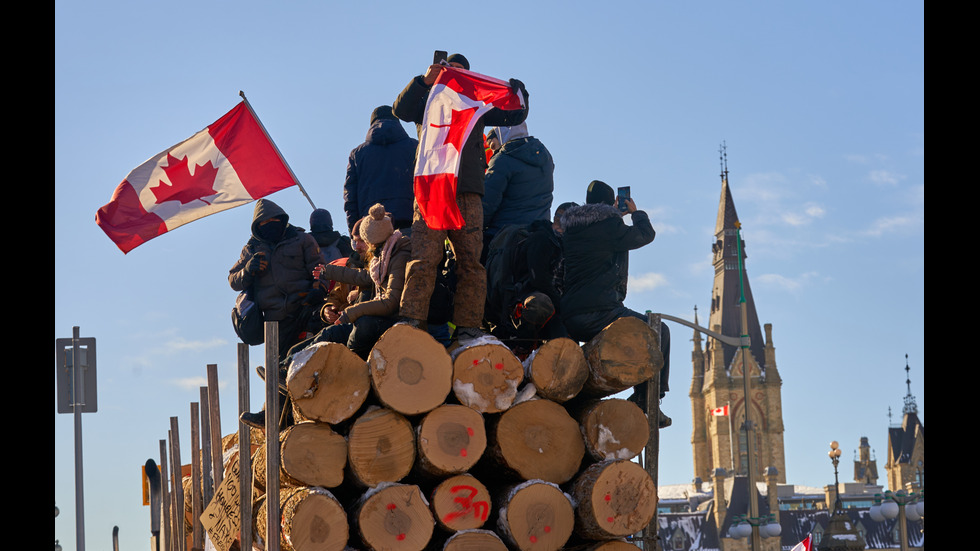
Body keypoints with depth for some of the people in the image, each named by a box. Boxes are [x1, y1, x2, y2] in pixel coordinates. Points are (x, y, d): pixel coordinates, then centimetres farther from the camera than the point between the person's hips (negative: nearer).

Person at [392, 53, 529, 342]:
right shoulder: (428, 101, 19)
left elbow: (514, 116, 18)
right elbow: (401, 110, 1)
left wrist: (518, 92, -3)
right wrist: (423, 82, -12)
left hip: (468, 193, 2)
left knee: (471, 261, -5)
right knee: (424, 258, -14)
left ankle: (467, 329, -6)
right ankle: (410, 325, -20)